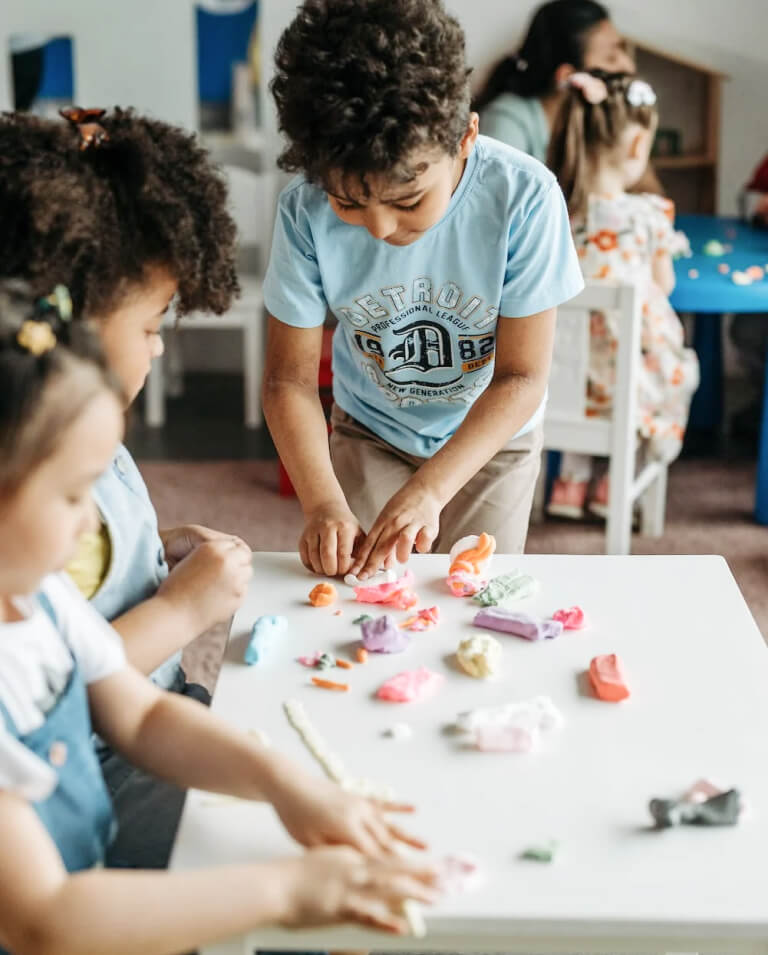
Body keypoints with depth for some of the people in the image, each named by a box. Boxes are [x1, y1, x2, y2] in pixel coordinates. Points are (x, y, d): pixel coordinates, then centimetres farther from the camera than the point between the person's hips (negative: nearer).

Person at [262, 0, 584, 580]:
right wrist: (323, 503, -33)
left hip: (493, 435, -1)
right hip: (369, 432, 1)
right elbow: (291, 379, -18)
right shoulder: (306, 212, -26)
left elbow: (522, 377, -24)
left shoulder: (523, 197, -30)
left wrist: (428, 490, -33)